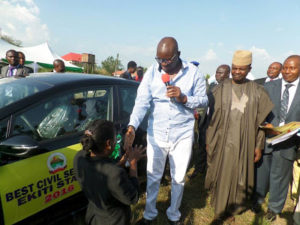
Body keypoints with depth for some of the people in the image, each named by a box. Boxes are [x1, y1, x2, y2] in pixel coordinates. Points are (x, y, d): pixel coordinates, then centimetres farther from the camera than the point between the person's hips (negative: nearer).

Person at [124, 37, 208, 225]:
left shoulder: (193, 72, -5)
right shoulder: (152, 72, -5)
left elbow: (203, 100, -1)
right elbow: (142, 102, -13)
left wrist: (184, 98, -21)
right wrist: (132, 127, -28)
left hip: (182, 135, 0)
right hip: (156, 134, 1)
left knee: (178, 178, 15)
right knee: (153, 177, 14)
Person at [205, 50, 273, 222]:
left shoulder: (257, 91, 1)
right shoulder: (221, 89, 1)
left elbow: (261, 121, 3)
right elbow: (212, 117, 2)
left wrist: (259, 146, 1)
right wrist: (209, 141, 1)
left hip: (245, 143, 1)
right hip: (223, 142, 0)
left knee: (240, 177, 11)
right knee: (222, 176, 10)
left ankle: (232, 209, 34)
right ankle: (221, 210, 32)